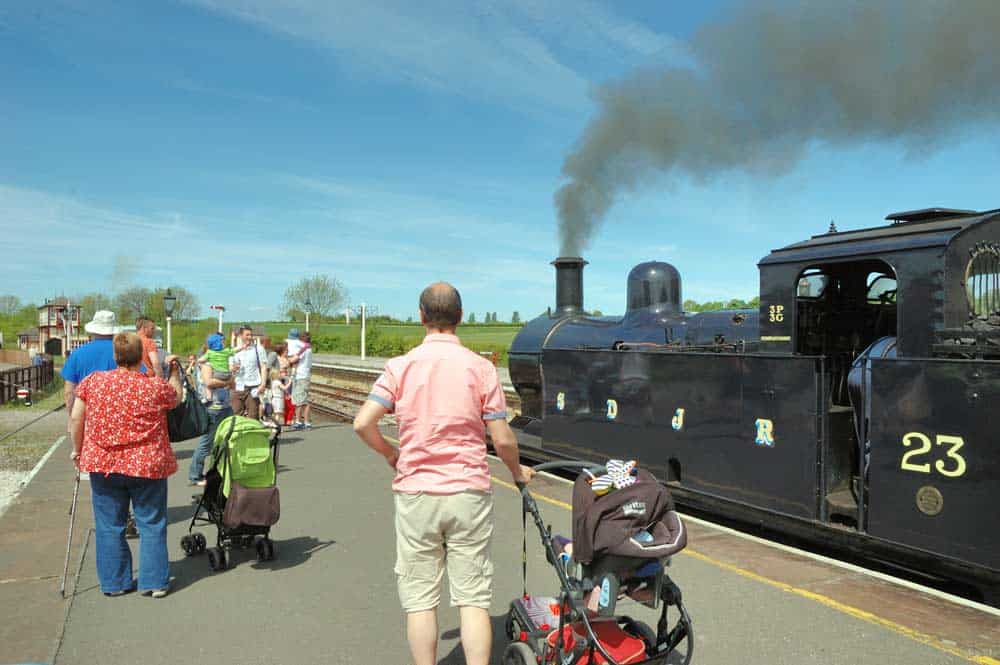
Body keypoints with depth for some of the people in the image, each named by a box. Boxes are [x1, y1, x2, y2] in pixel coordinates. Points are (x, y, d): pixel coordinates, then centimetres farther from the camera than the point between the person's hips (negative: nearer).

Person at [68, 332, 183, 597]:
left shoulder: (92, 382, -3)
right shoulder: (156, 386, -9)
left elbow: (76, 418, 1)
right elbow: (176, 397, 12)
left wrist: (77, 449, 15)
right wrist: (174, 371, 26)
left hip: (102, 464, 2)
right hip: (148, 465, -2)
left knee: (109, 525, 14)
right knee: (151, 524, 10)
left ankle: (114, 582, 23)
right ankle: (154, 582, 13)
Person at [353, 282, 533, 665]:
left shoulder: (401, 366, -2)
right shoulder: (480, 367, -5)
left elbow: (363, 423, -9)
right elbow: (503, 439, -6)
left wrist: (390, 455, 11)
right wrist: (517, 472, 14)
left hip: (416, 493, 1)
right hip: (469, 492, -1)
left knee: (420, 599, 10)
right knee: (473, 597, 8)